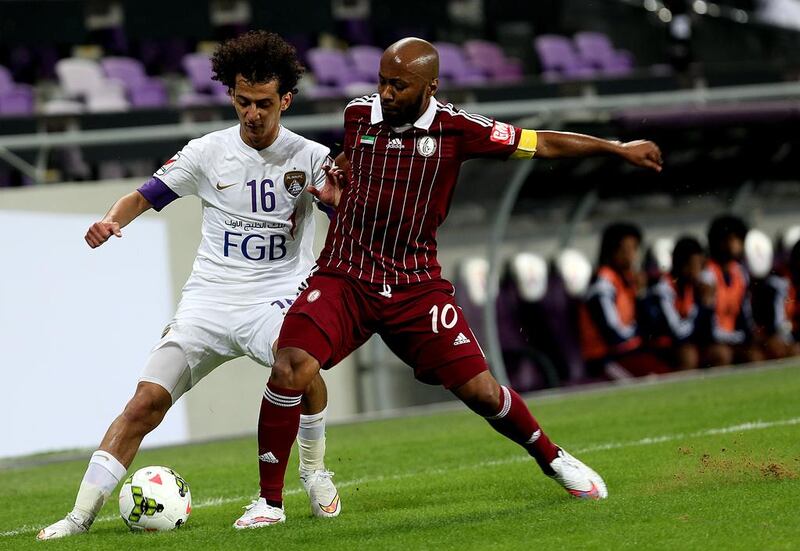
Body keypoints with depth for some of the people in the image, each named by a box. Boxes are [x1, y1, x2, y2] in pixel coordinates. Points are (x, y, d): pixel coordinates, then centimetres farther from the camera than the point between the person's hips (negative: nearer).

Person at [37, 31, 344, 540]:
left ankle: (315, 472, -7)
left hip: (278, 298, -2)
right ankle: (82, 514, -6)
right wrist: (111, 221, -14)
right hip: (209, 301, 2)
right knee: (146, 402, -11)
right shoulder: (208, 153, 3)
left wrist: (335, 198, -34)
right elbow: (144, 197, 8)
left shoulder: (309, 157, -2)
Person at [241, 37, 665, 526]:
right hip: (345, 278, 1)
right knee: (290, 369, -23)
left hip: (416, 285, -1)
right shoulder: (358, 114, 2)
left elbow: (542, 143, -1)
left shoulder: (456, 129, -6)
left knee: (479, 389, -5)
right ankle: (271, 503, -10)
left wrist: (618, 148, -1)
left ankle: (551, 457, 26)